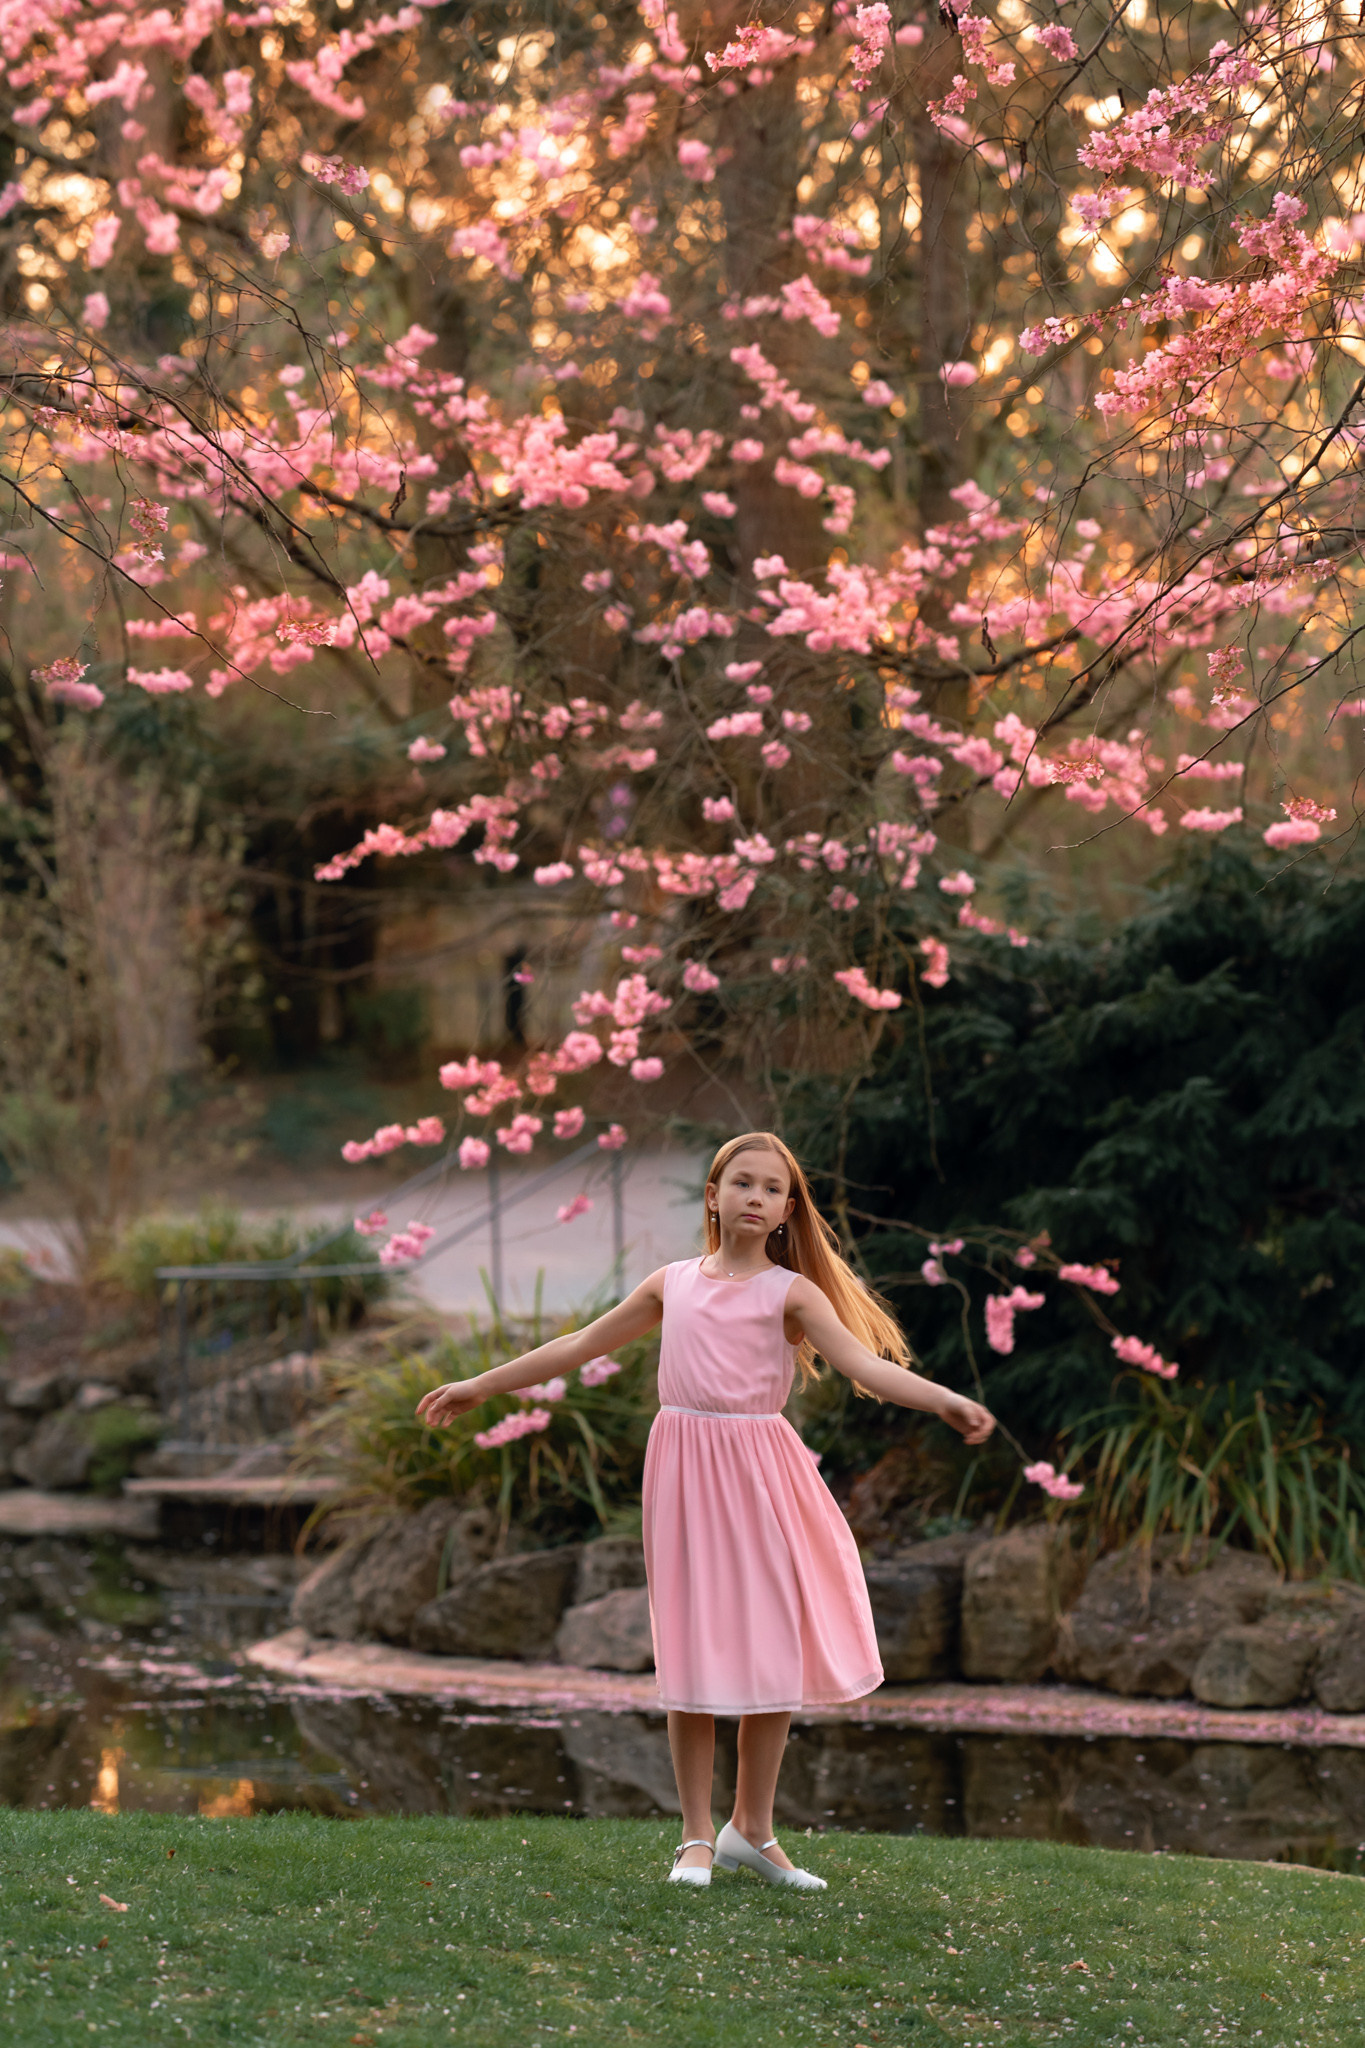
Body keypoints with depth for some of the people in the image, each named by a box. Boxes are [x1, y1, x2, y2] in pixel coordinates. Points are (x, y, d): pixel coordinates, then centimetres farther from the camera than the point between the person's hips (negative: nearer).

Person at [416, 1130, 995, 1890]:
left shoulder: (790, 1292, 0)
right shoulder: (674, 1283, 9)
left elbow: (865, 1363, -13)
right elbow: (581, 1346, 18)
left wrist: (946, 1400, -31)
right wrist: (482, 1386, 22)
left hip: (760, 1475, -1)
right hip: (685, 1467, 1)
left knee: (774, 1649, 3)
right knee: (695, 1653, 2)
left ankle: (753, 1828, 18)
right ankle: (698, 1834, 12)